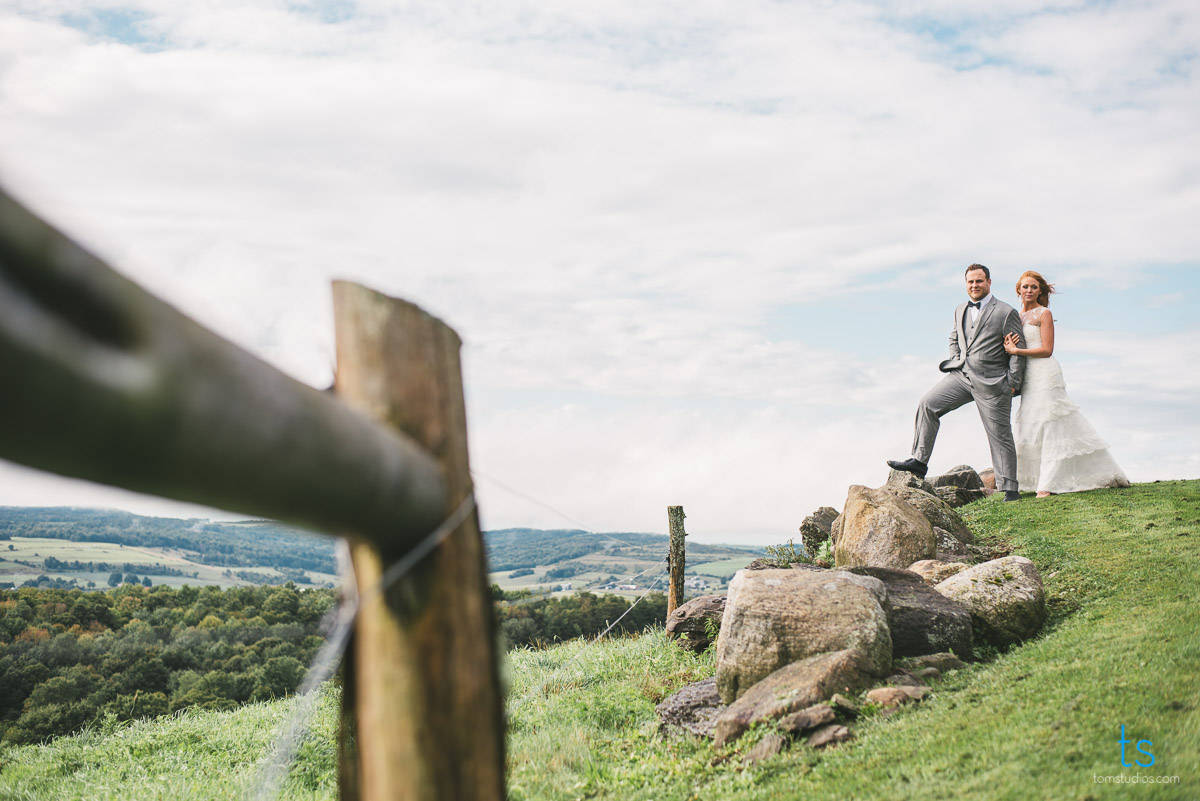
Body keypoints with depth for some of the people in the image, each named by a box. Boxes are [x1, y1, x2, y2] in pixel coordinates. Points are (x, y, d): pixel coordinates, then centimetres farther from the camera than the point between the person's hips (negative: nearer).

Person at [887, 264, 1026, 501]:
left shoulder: (1007, 313, -5)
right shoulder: (960, 311, 14)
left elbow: (1019, 349, -5)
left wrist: (1013, 384, -8)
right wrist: (956, 362, 11)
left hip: (991, 383, -5)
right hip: (961, 375, 5)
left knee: (1000, 436, 0)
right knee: (928, 404, -12)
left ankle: (1009, 489, 9)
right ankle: (919, 461, -8)